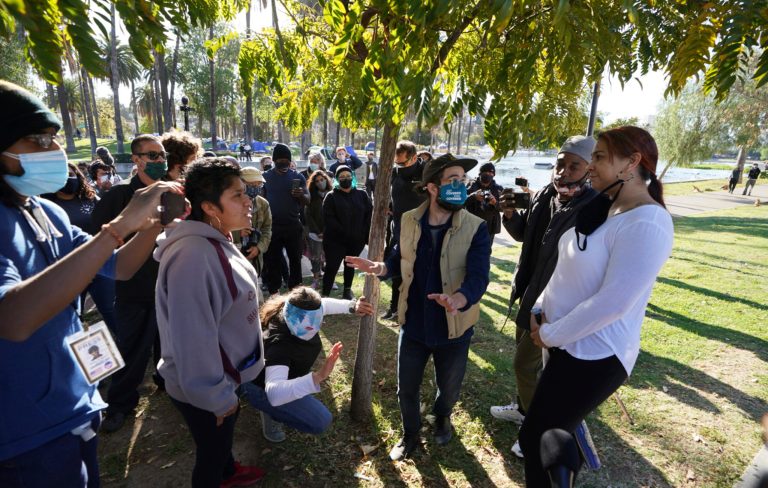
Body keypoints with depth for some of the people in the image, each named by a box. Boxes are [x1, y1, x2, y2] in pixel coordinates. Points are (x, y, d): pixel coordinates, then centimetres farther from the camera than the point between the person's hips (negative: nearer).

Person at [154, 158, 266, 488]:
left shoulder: (217, 241, 0)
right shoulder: (193, 255, -33)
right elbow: (193, 338, -31)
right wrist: (216, 397, -20)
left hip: (227, 376, 9)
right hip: (205, 392, -9)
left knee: (223, 439, 33)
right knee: (211, 454, 18)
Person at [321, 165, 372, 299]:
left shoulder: (362, 195, 7)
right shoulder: (331, 197, -2)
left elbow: (370, 214, 3)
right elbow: (328, 218, -12)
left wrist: (365, 233, -8)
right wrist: (344, 232, -18)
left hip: (356, 240, 3)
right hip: (335, 240, -3)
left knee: (350, 265, 18)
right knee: (331, 267, -7)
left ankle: (347, 290, 34)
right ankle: (325, 295, -1)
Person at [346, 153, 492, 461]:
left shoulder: (476, 228, -17)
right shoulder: (409, 221, -6)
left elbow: (478, 277, -25)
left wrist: (459, 299, -46)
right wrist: (380, 268, -18)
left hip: (453, 327, -1)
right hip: (413, 322, 2)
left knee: (449, 388, 23)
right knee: (406, 388, 17)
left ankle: (441, 417, 59)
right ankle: (410, 435, 48)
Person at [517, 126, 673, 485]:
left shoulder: (647, 223, -22)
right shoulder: (603, 207, 6)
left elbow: (612, 303, -26)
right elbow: (567, 268, 12)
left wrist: (549, 335, -16)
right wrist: (541, 310, -1)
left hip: (592, 356, -8)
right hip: (569, 343, 8)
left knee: (534, 439, 5)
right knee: (552, 434, 24)